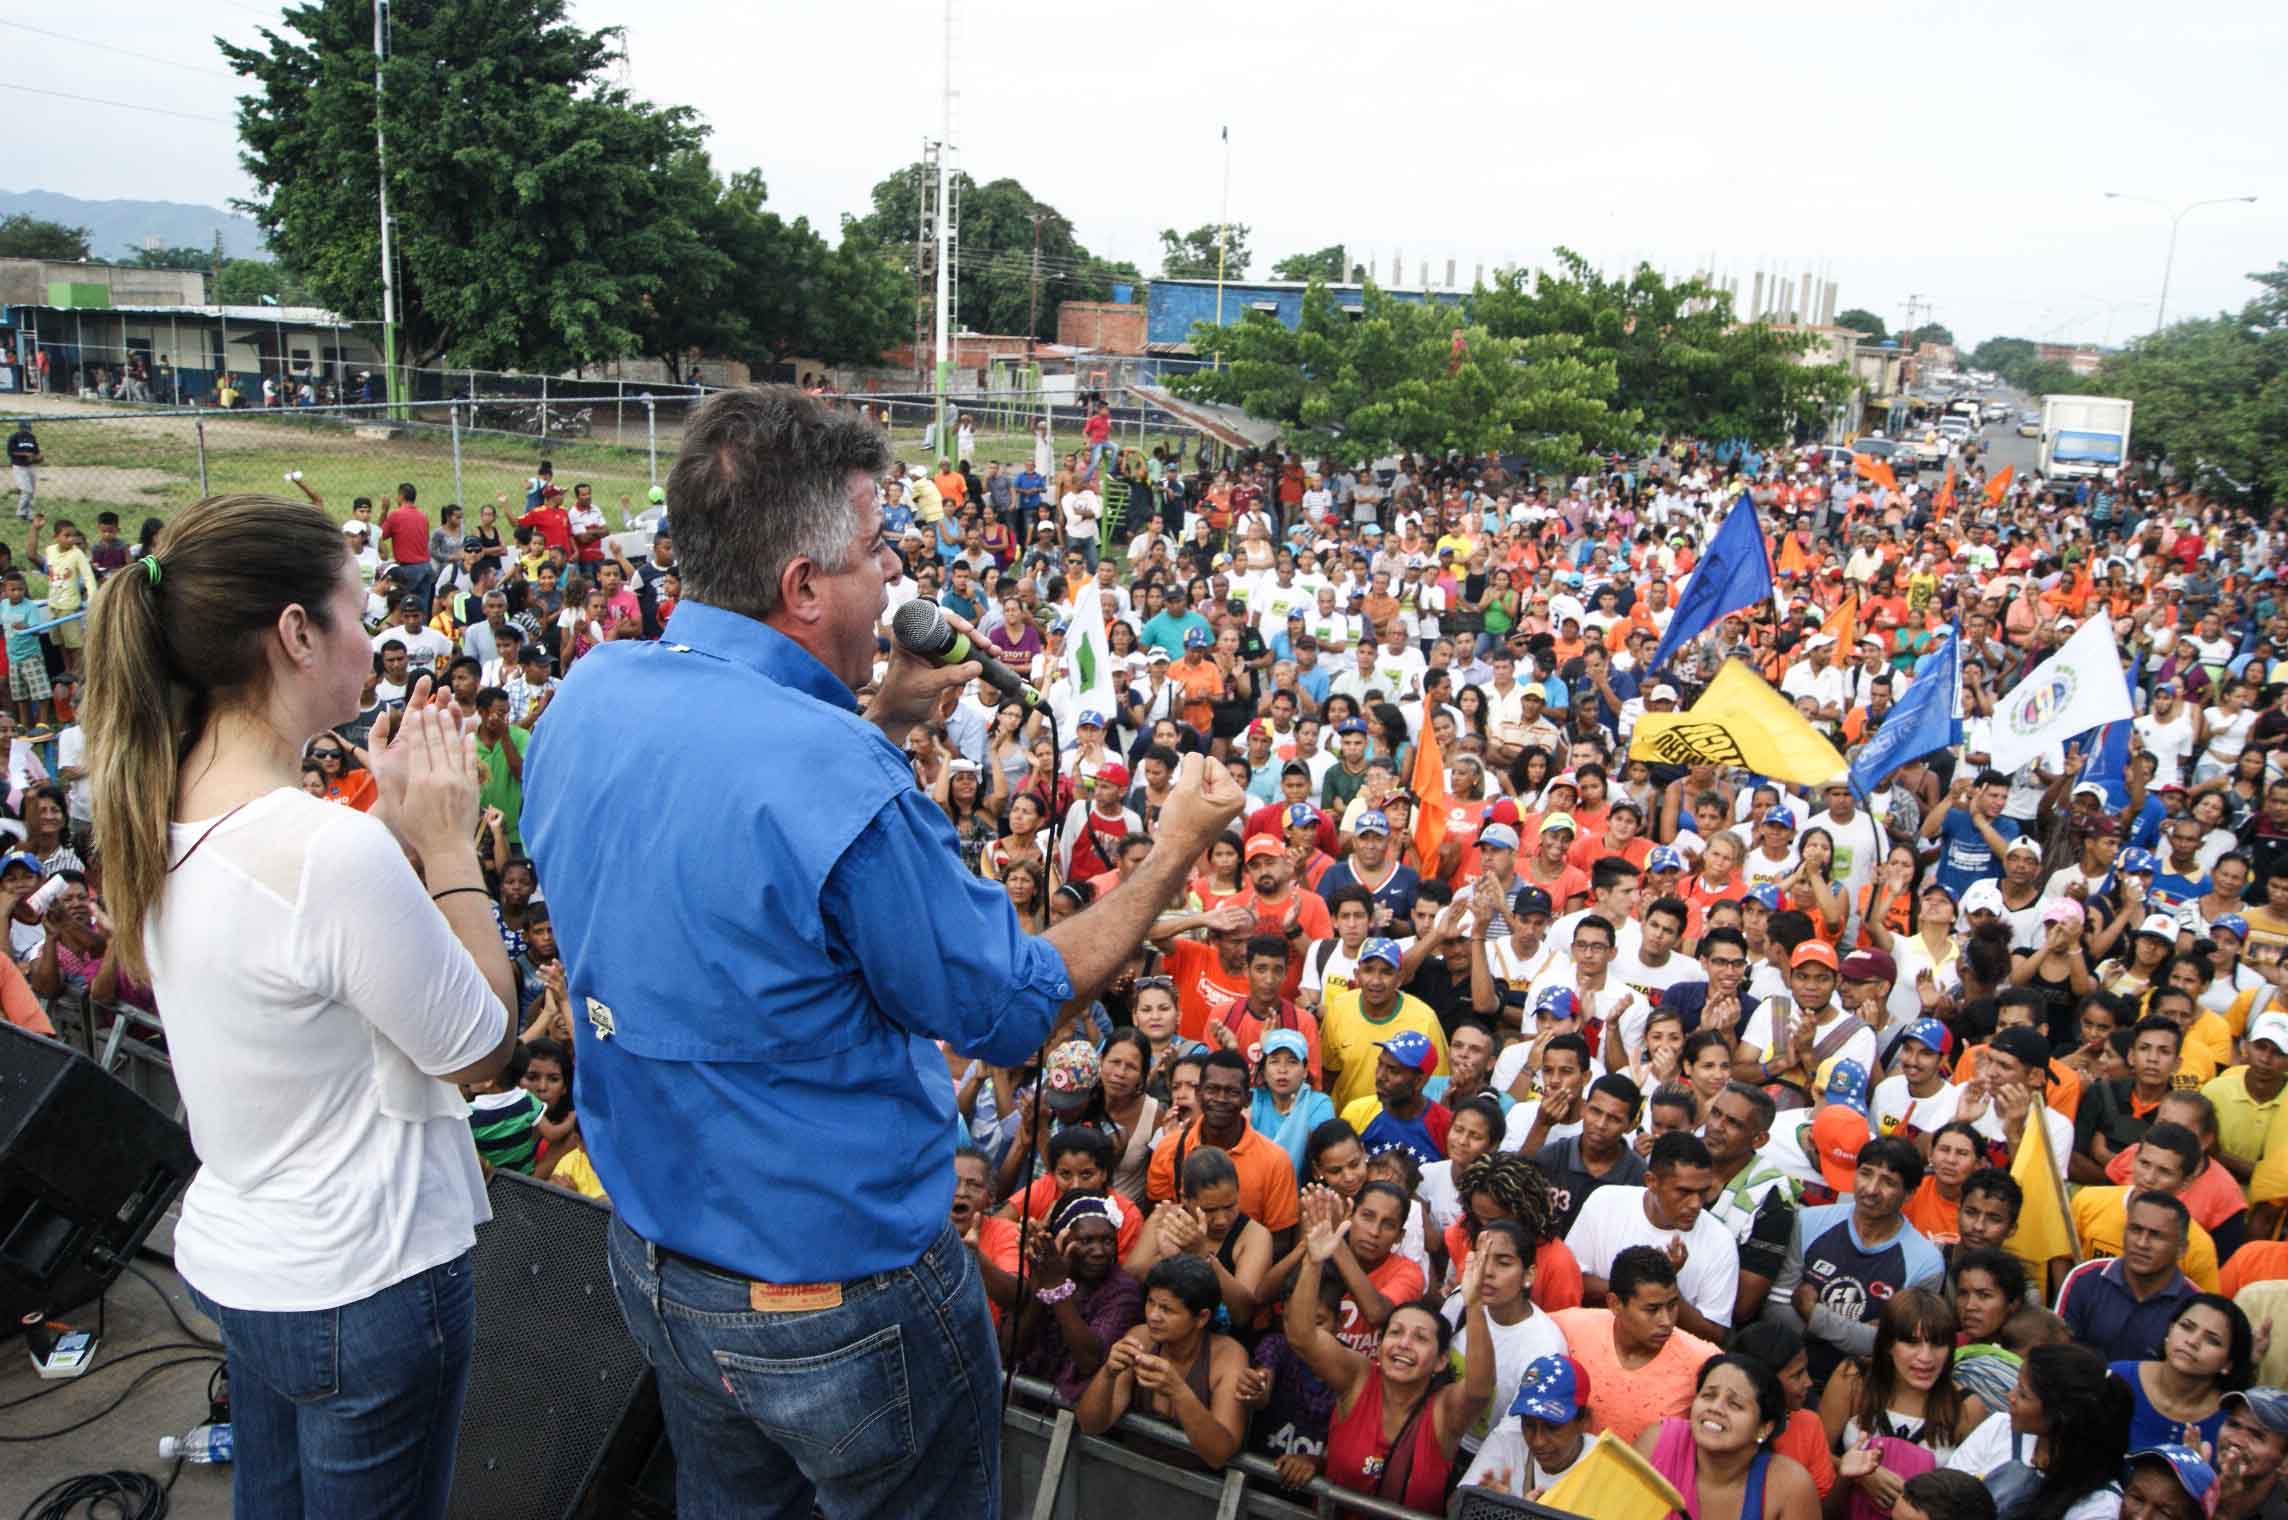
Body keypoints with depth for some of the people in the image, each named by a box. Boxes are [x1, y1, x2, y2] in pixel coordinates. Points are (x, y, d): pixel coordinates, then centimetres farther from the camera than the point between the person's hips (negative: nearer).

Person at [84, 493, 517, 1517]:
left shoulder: (155, 814, -3)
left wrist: (392, 829, -2)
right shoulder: (331, 849, -31)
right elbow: (482, 1047, -19)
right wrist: (447, 844, -15)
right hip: (362, 1282, -8)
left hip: (227, 1252, 8)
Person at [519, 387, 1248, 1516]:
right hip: (838, 1308, -7)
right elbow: (1014, 1010, -19)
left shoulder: (586, 699, -7)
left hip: (649, 1248, 8)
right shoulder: (845, 784, -32)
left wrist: (884, 716, 8)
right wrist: (1173, 854, -7)